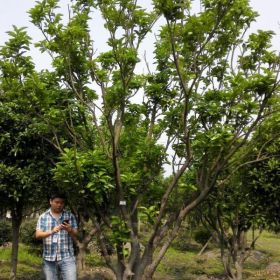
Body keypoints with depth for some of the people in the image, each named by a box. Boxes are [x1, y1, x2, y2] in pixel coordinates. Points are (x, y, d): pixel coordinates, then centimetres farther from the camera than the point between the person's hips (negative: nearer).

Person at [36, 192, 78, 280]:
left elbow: (75, 235, 4)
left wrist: (69, 230, -19)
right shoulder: (43, 217, 7)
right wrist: (51, 232, -23)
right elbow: (38, 235, -4)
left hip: (67, 257, -1)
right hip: (49, 258, 1)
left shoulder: (70, 216, 6)